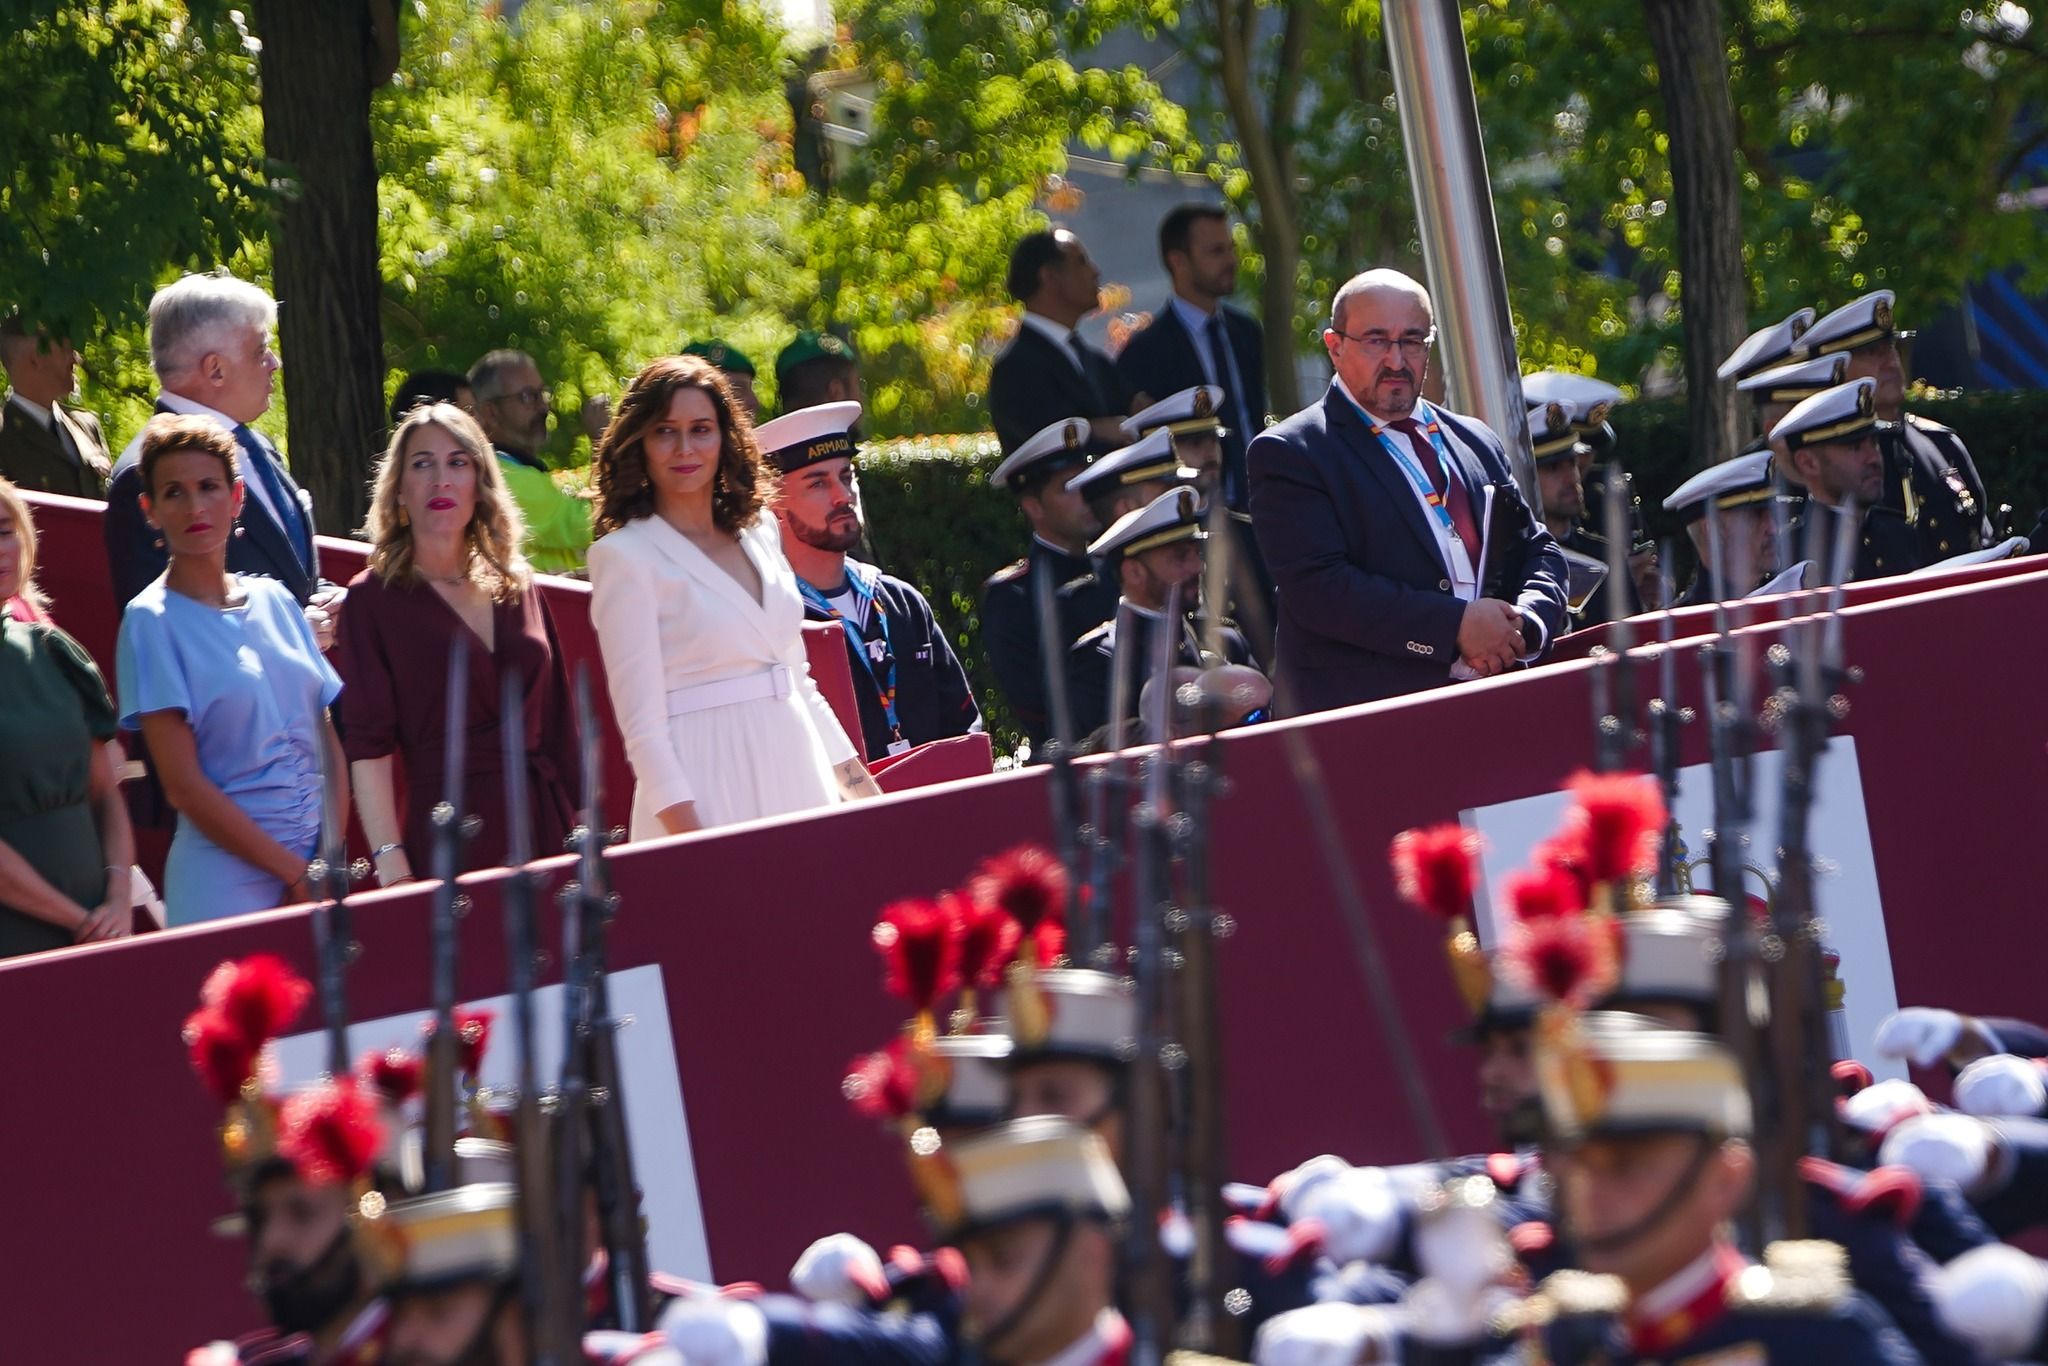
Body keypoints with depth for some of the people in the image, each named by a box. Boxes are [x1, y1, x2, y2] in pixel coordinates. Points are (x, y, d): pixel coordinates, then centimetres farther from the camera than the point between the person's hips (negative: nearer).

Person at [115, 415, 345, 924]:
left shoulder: (274, 601, 10)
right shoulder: (151, 621, -5)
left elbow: (331, 746, 8)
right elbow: (184, 785, -11)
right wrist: (296, 873, -12)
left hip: (318, 861, 5)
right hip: (227, 879, -5)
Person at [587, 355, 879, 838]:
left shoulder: (759, 532, 14)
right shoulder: (623, 556, -5)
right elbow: (641, 721, -9)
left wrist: (857, 781, 15)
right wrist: (688, 836, -16)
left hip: (795, 779, 6)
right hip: (708, 793, -6)